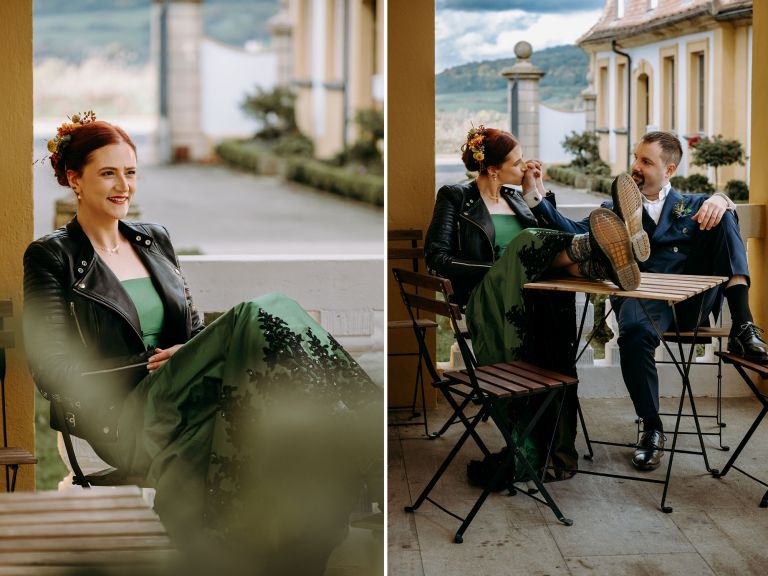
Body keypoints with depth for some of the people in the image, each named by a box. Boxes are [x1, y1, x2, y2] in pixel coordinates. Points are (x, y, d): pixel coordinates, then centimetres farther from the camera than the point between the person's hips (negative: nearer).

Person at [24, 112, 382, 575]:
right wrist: (153, 363, -11)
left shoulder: (155, 240, 20)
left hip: (182, 401, 5)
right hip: (126, 420, -5)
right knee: (258, 320, -31)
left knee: (272, 312, -29)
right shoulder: (52, 257, 3)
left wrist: (189, 355, -4)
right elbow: (52, 373, -4)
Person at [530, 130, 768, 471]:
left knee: (723, 218, -18)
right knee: (634, 332, -38)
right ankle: (651, 428, -19)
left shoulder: (692, 205, 27)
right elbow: (575, 233, 6)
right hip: (644, 297, -1)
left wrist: (720, 200, -17)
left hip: (695, 299, 1)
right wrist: (536, 200, -6)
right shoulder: (615, 210, 24)